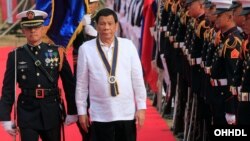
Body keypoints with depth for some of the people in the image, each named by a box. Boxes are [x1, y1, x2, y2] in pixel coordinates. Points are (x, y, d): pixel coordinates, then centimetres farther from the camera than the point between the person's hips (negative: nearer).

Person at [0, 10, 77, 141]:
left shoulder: (57, 52, 1)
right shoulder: (15, 56, 0)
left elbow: (69, 83, 4)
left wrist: (72, 111, 3)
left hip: (52, 112, 1)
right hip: (27, 112, -1)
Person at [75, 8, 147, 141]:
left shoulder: (128, 45, -1)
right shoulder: (86, 49, -3)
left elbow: (137, 79, 3)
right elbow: (81, 84, 2)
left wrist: (141, 107, 1)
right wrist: (82, 111, 4)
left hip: (127, 113, 1)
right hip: (100, 115, -1)